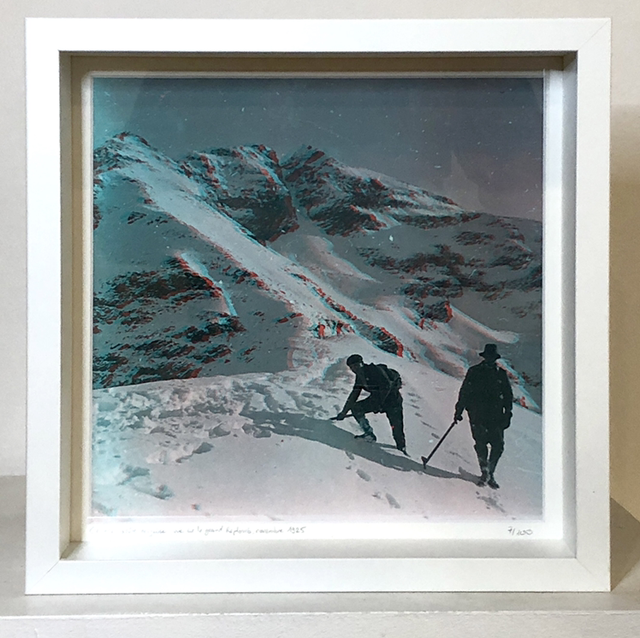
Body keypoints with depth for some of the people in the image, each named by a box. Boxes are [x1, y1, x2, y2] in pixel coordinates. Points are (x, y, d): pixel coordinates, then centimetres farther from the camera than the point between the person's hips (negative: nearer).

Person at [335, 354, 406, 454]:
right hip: (377, 398, 8)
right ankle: (369, 434, -8)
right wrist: (344, 412, 7)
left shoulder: (375, 370, -19)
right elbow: (354, 395, 11)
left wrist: (379, 403, -28)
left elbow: (387, 385, -26)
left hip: (391, 397, -8)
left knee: (397, 426, -17)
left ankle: (402, 449, -1)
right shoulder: (359, 376, 5)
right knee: (355, 407, -8)